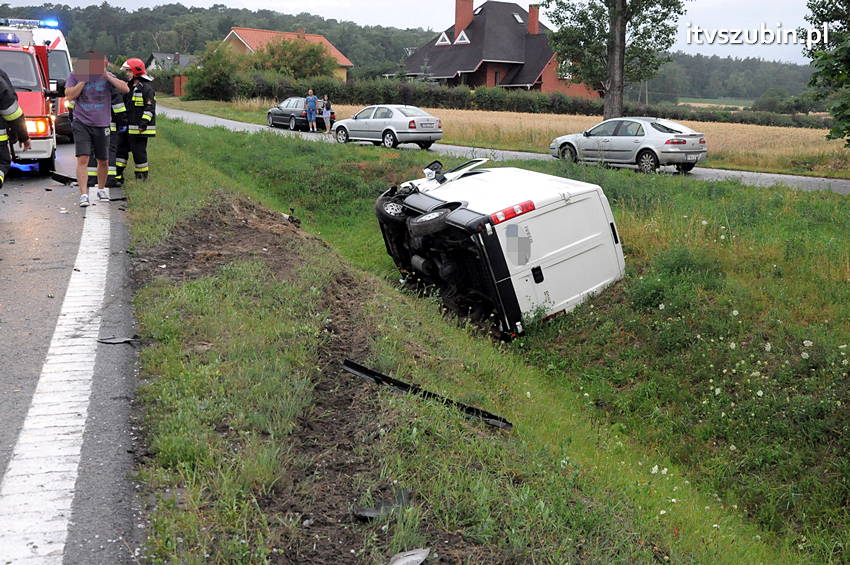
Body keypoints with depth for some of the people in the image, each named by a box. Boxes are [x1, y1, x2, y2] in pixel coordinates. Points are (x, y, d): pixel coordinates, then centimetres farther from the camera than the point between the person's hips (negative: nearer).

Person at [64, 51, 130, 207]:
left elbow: (125, 89, -12)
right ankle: (83, 194, -16)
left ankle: (101, 189, 35)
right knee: (83, 159, -14)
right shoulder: (75, 76, 0)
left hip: (102, 125, 2)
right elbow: (70, 95, -12)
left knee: (103, 161, 13)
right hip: (82, 124, -2)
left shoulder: (107, 77, 2)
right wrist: (84, 79, -14)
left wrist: (106, 76, -17)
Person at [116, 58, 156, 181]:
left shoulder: (146, 88, -10)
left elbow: (150, 107, -15)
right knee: (121, 148, 10)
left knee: (139, 150, -3)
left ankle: (142, 175, 8)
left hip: (139, 129, -9)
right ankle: (118, 174, 16)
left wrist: (144, 123, -21)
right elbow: (123, 104, 26)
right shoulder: (128, 86, 17)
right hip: (127, 127, 9)